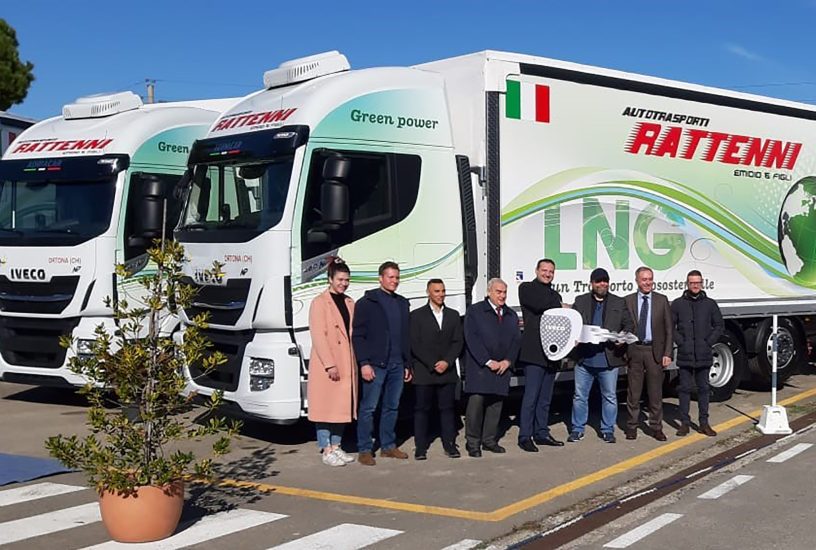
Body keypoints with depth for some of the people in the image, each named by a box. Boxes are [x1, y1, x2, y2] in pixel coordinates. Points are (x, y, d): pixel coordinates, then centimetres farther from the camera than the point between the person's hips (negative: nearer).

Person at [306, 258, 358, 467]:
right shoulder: (319, 302, -7)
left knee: (343, 406, 10)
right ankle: (326, 451, 2)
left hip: (347, 364, 7)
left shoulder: (349, 303, 14)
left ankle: (336, 446, 19)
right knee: (326, 407, -3)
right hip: (326, 365, -7)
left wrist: (355, 362, 8)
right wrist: (330, 365, -18)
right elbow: (318, 336, -13)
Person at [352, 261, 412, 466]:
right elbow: (357, 335, -7)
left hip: (396, 365, 6)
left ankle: (388, 446, 20)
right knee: (368, 408, -3)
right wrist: (364, 363, -15)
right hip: (375, 364, -6)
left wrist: (407, 364, 15)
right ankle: (364, 450, 2)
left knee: (392, 407, 10)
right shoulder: (367, 302, -2)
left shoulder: (402, 303, 16)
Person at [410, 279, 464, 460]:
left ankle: (449, 444, 9)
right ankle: (421, 447, 5)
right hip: (424, 372, -3)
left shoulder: (453, 315, 13)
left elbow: (458, 342, 7)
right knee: (421, 409, 0)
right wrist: (433, 364, -10)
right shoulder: (417, 315, 2)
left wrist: (447, 362, -7)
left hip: (448, 371, 3)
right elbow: (415, 344, -4)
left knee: (448, 408, 3)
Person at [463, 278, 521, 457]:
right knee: (476, 402, -9)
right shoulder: (474, 311, 0)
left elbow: (517, 340, 13)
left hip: (502, 367, 5)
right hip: (479, 367, -5)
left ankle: (490, 440, 14)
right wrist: (488, 362, -13)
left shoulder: (511, 315, 16)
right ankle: (473, 443, -1)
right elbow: (471, 339, -8)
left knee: (496, 404, 4)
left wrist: (508, 361, -3)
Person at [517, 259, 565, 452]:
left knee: (545, 398, 12)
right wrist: (560, 307, -1)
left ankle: (542, 433, 19)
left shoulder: (555, 296, 22)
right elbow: (538, 305, -17)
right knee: (531, 397, -8)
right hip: (534, 352, -7)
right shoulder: (526, 288, 2)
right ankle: (525, 437, -4)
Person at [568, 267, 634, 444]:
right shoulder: (580, 301, 8)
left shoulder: (619, 303, 8)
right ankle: (577, 429, 16)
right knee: (580, 396, 6)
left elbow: (629, 325, 8)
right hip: (584, 358, 0)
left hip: (609, 359, 0)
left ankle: (608, 430, 19)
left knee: (609, 396, 7)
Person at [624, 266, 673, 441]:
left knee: (655, 392, 5)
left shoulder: (662, 300, 5)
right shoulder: (627, 301, 3)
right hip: (634, 350, 0)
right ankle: (632, 426, 16)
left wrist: (667, 353, -3)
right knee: (633, 392, 6)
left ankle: (656, 427, 14)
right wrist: (623, 350, -4)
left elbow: (669, 329, 4)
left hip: (655, 350, 0)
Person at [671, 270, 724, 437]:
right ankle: (684, 422, 9)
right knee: (684, 389, 3)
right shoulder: (678, 304, 3)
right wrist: (680, 341, -6)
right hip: (685, 355, -1)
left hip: (704, 355, 1)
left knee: (703, 388, 7)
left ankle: (704, 423, 13)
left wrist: (709, 342, 0)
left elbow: (719, 326, 11)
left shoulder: (710, 304, 6)